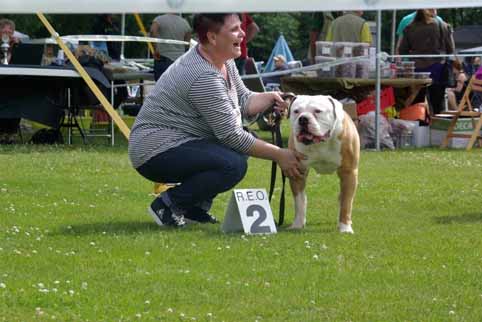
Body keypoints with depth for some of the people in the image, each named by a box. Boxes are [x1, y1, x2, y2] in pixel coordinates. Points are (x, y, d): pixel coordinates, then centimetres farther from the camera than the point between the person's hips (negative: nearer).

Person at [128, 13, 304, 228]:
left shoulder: (224, 61, 6)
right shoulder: (204, 77, -24)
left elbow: (243, 101, 11)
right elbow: (231, 135, -21)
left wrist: (270, 98, -9)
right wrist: (278, 155, -17)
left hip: (181, 142, 11)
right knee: (234, 165, -26)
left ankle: (195, 205, 10)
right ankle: (167, 205, -11)